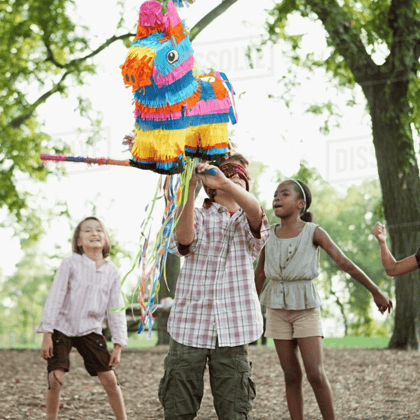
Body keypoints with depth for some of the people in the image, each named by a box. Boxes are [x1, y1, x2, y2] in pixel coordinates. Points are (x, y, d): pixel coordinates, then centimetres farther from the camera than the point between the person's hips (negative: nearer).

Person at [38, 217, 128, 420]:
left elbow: (116, 310, 4)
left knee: (110, 380, -3)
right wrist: (47, 334, -12)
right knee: (55, 378, -14)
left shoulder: (111, 271, 0)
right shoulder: (70, 263, -10)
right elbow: (55, 298, -9)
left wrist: (118, 345, 1)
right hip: (62, 327, -2)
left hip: (90, 330, 3)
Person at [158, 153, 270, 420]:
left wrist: (224, 182, -33)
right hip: (190, 325, -1)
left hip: (232, 327, 1)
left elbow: (255, 211, -14)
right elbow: (184, 238, -14)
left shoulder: (248, 223, 13)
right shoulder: (199, 216, 11)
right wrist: (192, 190, -26)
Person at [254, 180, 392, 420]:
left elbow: (345, 263, -8)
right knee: (291, 375, 3)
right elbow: (260, 274, 13)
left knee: (316, 373, -12)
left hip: (306, 308, -3)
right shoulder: (269, 235, 2)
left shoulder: (314, 233, -7)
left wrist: (376, 292, -9)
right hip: (278, 308, 3)